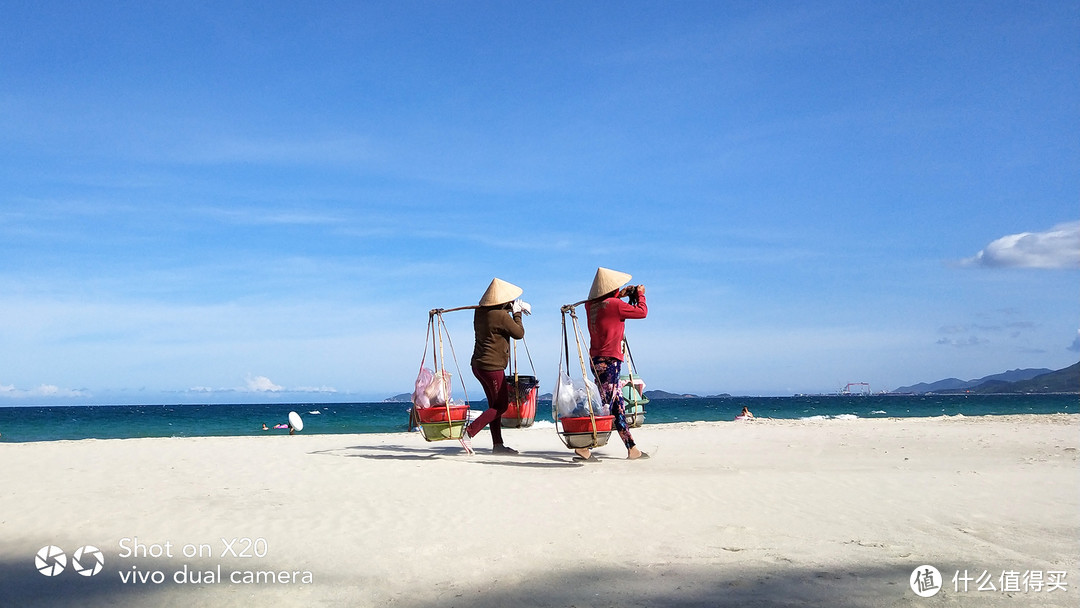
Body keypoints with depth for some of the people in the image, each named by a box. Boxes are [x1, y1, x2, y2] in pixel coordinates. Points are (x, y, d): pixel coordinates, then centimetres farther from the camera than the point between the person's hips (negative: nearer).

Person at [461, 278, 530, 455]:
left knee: (495, 405, 15)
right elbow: (519, 333, -3)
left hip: (478, 364, 9)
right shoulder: (501, 316, -17)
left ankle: (497, 444, 18)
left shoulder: (480, 312, 8)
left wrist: (513, 307, 32)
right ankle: (469, 432, -10)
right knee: (501, 405, 1)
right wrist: (517, 313, 7)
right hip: (493, 367, -9)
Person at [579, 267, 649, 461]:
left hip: (596, 360, 8)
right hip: (610, 360, -8)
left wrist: (620, 295, 27)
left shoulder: (592, 306, 8)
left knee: (619, 407, 12)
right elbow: (642, 312, -3)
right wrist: (640, 294, 14)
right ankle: (583, 446, -11)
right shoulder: (614, 305, -13)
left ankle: (632, 449, 17)